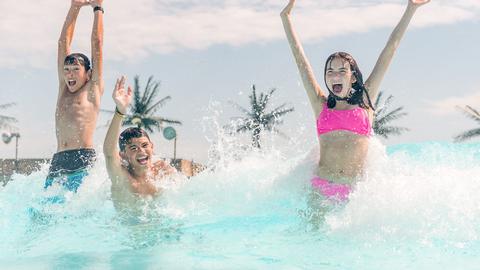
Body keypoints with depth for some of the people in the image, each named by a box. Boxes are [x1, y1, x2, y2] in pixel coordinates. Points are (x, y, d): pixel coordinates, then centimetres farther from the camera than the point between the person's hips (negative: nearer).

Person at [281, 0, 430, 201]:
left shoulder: (364, 101, 11)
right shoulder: (321, 105, 12)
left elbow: (390, 50, 14)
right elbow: (299, 58, 17)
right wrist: (286, 18, 21)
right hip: (321, 188, 0)